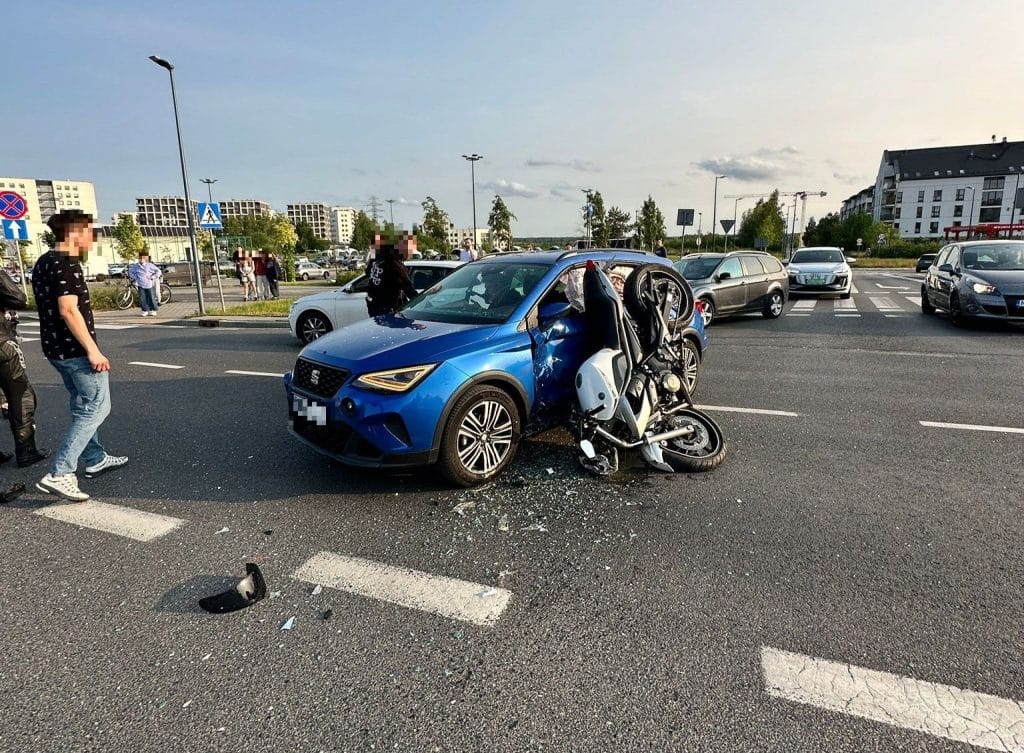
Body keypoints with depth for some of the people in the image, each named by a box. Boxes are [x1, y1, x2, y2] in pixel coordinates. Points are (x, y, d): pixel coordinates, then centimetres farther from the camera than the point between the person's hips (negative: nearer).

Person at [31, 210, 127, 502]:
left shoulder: (43, 262, 13)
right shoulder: (66, 264, -17)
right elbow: (68, 310, -24)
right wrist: (92, 349, -23)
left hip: (55, 347, 10)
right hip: (75, 348, -10)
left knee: (83, 406, 20)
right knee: (96, 408, -5)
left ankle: (96, 459, 32)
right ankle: (59, 474, -8)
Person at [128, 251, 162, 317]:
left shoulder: (150, 265, -4)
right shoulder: (136, 266, 4)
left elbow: (158, 271, -1)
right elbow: (130, 271, 18)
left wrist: (152, 277, -7)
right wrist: (134, 278, 6)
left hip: (149, 285, -2)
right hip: (141, 285, 2)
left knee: (151, 298, 1)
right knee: (142, 299, 0)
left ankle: (153, 310, 12)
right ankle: (145, 311, 9)